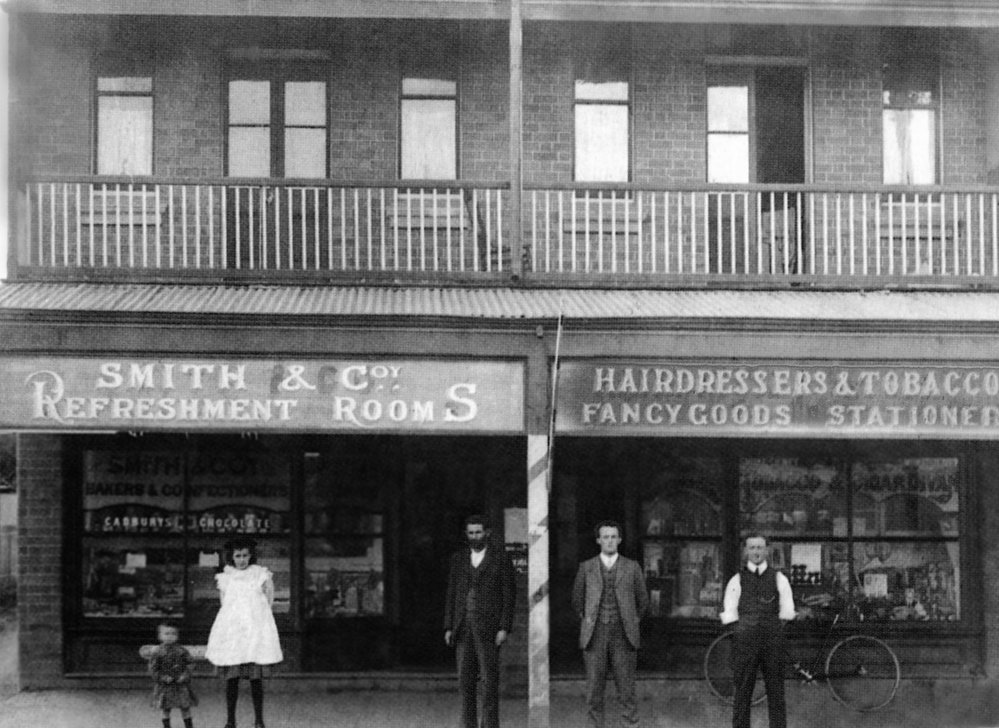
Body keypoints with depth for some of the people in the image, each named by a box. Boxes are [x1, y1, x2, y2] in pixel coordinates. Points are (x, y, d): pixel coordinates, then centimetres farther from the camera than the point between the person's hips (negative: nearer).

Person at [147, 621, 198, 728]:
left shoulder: (181, 651, -2)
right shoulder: (157, 652, -7)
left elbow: (189, 665, 2)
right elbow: (153, 669, -7)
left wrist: (185, 676, -14)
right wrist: (164, 678, -17)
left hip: (181, 684, 1)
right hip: (164, 686, -1)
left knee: (185, 708, 6)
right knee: (166, 709, 8)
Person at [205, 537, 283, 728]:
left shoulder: (262, 574, 3)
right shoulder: (224, 577, 8)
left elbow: (268, 603, 7)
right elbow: (224, 603, 13)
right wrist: (233, 621, 4)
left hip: (256, 627, -1)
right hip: (230, 629, 1)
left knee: (256, 677, -4)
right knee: (231, 678, -1)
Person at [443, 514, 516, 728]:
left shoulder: (500, 557, 1)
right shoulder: (458, 559, 12)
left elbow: (508, 595, -2)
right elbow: (451, 595, 12)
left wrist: (504, 628, -10)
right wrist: (448, 627, 4)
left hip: (489, 627, -4)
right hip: (463, 627, 4)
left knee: (489, 679, -6)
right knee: (465, 679, 3)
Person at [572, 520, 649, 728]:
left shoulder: (632, 567, 7)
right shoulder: (586, 567, 8)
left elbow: (643, 600, 17)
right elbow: (577, 600, 18)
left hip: (623, 636, -1)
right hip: (594, 637, 1)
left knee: (626, 691, -2)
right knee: (594, 690, 0)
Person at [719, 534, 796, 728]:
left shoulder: (779, 579, 9)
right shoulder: (737, 580, 6)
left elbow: (787, 612, 7)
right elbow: (729, 615, 3)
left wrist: (775, 630, -1)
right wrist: (745, 630, -3)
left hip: (773, 640, 1)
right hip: (745, 641, -1)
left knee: (776, 693, 4)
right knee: (742, 693, 1)